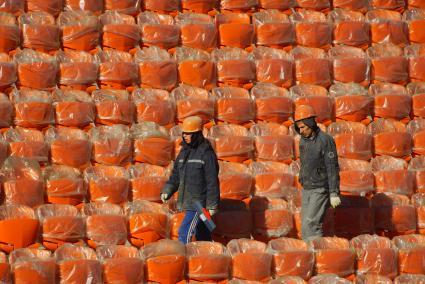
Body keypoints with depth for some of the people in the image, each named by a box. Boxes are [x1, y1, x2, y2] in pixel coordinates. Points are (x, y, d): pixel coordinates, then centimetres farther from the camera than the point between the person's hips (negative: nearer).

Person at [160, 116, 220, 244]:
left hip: (200, 203, -8)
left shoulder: (206, 153, -12)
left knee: (184, 232, -16)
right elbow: (175, 176, 16)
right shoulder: (184, 152, 12)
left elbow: (212, 181, -14)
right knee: (202, 236, 13)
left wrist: (212, 205, -16)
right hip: (187, 203, 8)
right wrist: (166, 191, 0)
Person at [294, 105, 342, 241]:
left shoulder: (326, 140, -15)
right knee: (306, 226, 5)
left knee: (310, 224, -17)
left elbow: (332, 168, -17)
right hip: (306, 189, 8)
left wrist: (334, 193, -20)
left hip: (321, 190, -8)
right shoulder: (303, 140, 9)